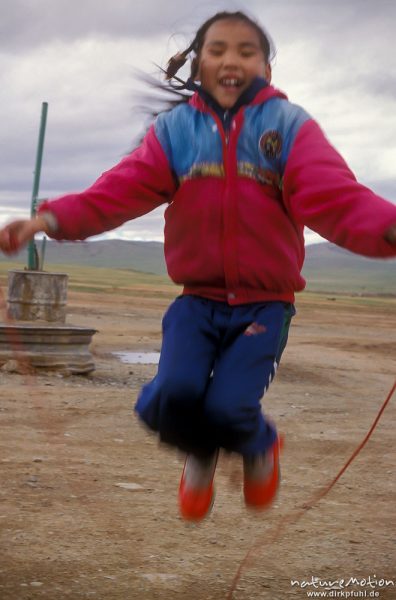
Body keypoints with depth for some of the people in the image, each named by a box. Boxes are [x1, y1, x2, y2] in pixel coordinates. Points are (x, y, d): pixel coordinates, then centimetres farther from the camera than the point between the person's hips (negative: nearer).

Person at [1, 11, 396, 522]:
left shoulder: (290, 127, -6)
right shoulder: (175, 129, 1)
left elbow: (335, 197, -20)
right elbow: (120, 190, -10)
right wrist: (51, 219, -29)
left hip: (265, 305, -1)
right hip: (198, 301, 2)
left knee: (228, 409, -19)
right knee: (172, 400, -21)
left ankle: (259, 446, 21)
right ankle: (201, 452, 18)